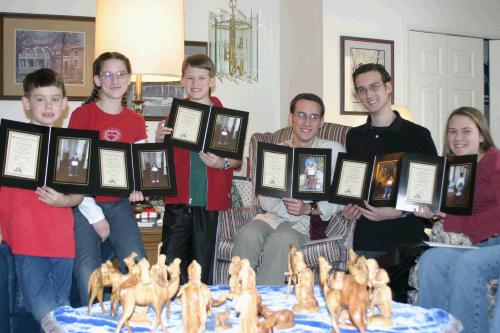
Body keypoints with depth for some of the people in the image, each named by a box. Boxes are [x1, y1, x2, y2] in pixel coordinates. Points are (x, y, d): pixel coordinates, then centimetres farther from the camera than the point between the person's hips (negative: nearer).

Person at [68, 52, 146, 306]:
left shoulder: (136, 121, 9)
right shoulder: (82, 115, -4)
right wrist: (94, 215, -11)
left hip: (119, 203, 3)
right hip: (85, 204, -3)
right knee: (87, 270, -12)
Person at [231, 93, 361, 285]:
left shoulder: (334, 151, 8)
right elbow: (265, 198, 4)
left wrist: (309, 209, -17)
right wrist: (286, 207, -17)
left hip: (311, 221, -2)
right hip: (274, 217, 3)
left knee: (282, 239, -34)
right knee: (248, 233, -29)